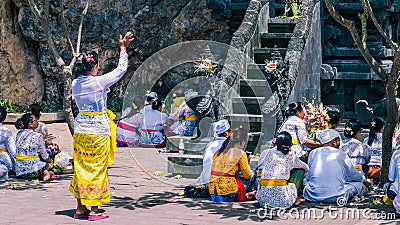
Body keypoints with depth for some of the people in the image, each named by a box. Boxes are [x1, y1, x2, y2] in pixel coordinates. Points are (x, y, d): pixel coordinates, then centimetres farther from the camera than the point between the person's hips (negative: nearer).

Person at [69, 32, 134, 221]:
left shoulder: (75, 84, 1)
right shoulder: (99, 82, -16)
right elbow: (121, 70, -6)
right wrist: (123, 47, 3)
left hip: (80, 129, 6)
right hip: (98, 130, -6)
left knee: (81, 167, 12)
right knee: (97, 169, 1)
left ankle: (80, 208, 18)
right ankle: (94, 210, 5)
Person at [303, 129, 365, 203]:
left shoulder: (314, 153, 6)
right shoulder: (341, 154, 1)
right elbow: (356, 177, 13)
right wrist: (363, 178, 36)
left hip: (313, 196, 3)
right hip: (335, 198, -3)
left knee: (305, 179, 33)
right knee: (358, 182, 17)